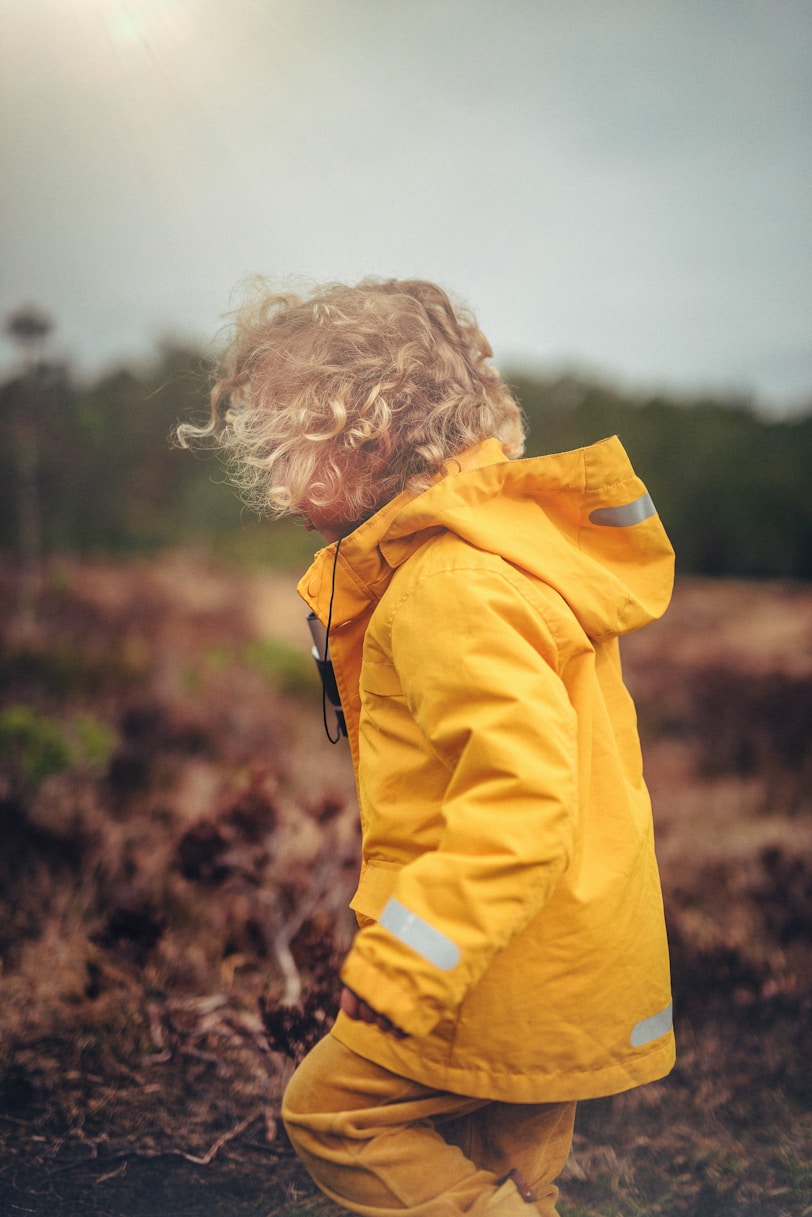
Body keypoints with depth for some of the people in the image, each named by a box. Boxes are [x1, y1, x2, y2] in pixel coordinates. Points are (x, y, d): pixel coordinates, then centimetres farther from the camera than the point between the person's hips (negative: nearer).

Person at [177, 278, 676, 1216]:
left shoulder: (453, 585, -24)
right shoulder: (503, 537, 9)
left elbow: (519, 792, -32)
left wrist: (405, 960, -28)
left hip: (519, 974, -10)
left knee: (329, 1109, 6)